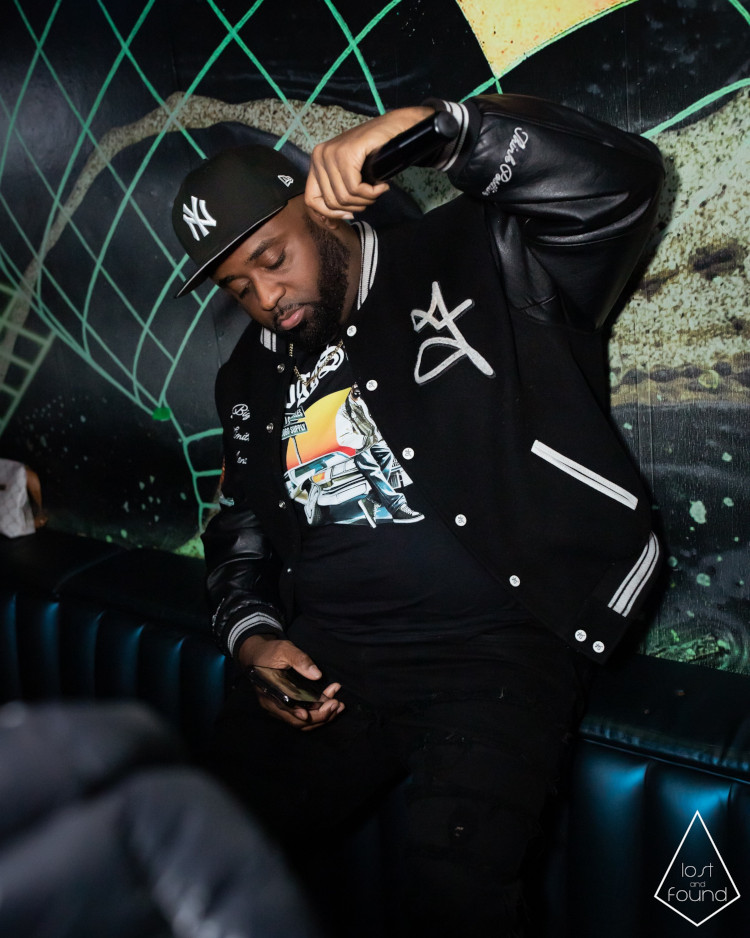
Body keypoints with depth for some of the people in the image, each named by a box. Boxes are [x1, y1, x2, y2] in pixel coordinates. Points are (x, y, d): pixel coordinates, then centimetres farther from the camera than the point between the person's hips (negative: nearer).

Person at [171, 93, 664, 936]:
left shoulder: (472, 262, 0)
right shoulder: (254, 378, 18)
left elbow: (616, 180, -15)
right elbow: (241, 530, 24)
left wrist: (424, 126, -24)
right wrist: (254, 640, 6)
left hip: (492, 646, -5)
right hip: (324, 655, 6)